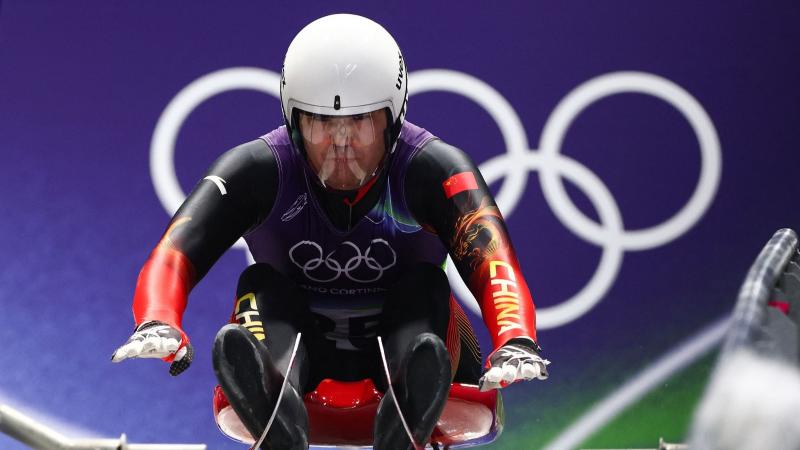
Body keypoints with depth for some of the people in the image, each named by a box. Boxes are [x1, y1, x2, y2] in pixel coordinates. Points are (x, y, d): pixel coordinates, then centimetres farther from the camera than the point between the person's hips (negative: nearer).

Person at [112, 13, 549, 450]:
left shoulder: (433, 167, -17)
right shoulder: (258, 168, -15)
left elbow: (491, 261, -32)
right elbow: (173, 256, -27)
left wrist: (516, 343, -52)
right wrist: (156, 325, -49)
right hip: (301, 348, 0)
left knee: (426, 284, -26)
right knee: (259, 283, -26)